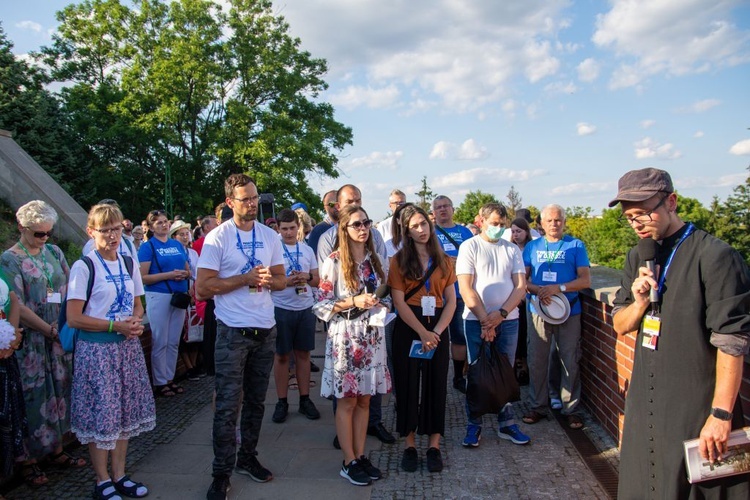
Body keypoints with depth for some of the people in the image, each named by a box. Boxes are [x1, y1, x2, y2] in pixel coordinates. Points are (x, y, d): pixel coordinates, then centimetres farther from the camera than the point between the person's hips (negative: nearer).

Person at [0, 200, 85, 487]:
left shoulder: (54, 252, 7)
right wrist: (50, 329, -13)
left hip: (61, 337, 5)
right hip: (31, 341, -5)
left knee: (60, 391, 12)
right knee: (34, 397, 3)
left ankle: (57, 451, 27)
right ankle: (29, 460, 18)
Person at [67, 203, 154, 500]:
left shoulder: (129, 264, 7)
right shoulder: (83, 267, -10)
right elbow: (74, 318, -12)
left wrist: (136, 321, -6)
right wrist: (115, 325, -17)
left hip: (127, 346, 6)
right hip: (96, 349, -6)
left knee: (124, 412, 13)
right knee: (101, 414, 2)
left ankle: (119, 476, 27)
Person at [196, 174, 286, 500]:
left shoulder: (270, 236, 7)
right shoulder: (217, 238, -6)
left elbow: (282, 280, 10)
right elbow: (203, 289, -11)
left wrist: (269, 279, -12)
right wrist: (246, 278, -16)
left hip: (265, 331, 5)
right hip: (232, 333, -4)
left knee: (256, 401, 15)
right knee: (228, 405, 0)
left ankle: (247, 458, 31)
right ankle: (222, 473, 14)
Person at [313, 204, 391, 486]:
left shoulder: (374, 260, 9)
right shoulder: (334, 262, -9)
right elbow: (321, 305, -11)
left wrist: (382, 302, -2)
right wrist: (353, 302, -20)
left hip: (372, 335, 5)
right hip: (345, 335, -5)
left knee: (364, 399, 12)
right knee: (347, 400, 5)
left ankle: (360, 456, 25)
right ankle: (349, 462, 17)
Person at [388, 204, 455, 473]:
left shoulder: (443, 260, 7)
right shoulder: (399, 260, 0)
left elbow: (451, 301, 2)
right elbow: (399, 301, -8)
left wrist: (435, 332, -12)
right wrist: (422, 332, -16)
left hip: (438, 327, 2)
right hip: (408, 327, -2)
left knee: (436, 384, 7)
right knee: (407, 384, 5)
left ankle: (434, 445, 19)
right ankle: (409, 445, 18)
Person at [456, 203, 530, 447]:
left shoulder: (512, 250, 10)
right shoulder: (469, 246, -1)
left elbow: (520, 286, 3)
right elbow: (466, 289, -8)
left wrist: (500, 314, -11)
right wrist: (485, 320, -12)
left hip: (508, 320, 3)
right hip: (476, 320, -3)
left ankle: (506, 424, 22)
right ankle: (474, 425, 16)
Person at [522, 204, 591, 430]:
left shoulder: (576, 245, 4)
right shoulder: (532, 246, 9)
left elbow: (585, 280, -3)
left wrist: (559, 288, -18)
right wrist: (538, 290, -14)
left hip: (569, 311, -1)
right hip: (538, 311, 2)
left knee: (570, 361, 4)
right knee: (537, 361, 6)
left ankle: (571, 409, 17)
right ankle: (537, 406, 19)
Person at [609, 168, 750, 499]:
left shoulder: (715, 256, -15)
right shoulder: (638, 257, 7)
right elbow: (620, 326, 10)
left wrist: (721, 414, -17)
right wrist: (639, 302, -10)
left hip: (695, 408, -6)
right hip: (643, 402, 7)